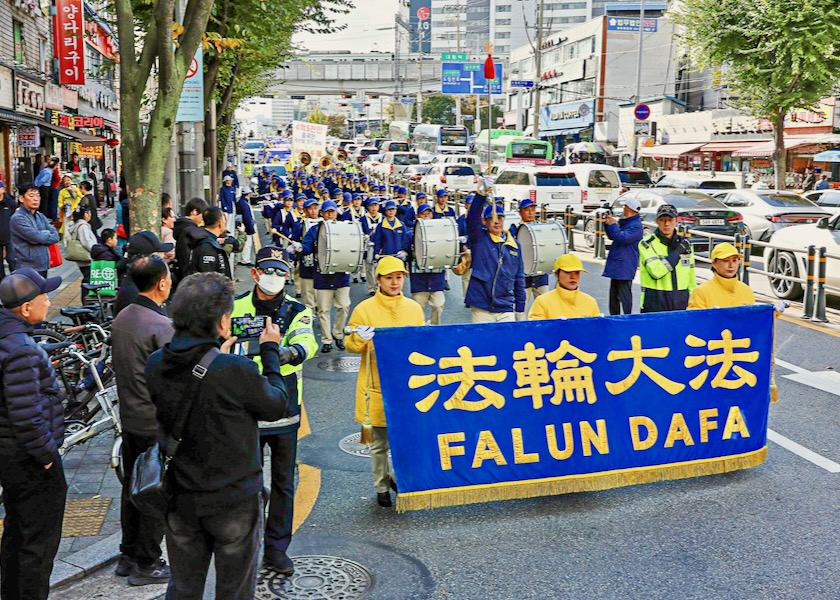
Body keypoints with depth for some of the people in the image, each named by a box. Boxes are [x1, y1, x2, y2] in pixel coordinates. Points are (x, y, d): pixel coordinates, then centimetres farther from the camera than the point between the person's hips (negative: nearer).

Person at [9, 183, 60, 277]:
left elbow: (55, 236, 5)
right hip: (27, 268, -8)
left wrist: (42, 235, -10)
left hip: (43, 266, 8)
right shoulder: (18, 218, -11)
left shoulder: (40, 216, 13)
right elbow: (36, 237, -19)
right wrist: (47, 234, 0)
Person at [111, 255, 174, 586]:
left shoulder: (120, 319, 3)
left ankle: (128, 556, 30)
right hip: (159, 424, -8)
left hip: (130, 418, 8)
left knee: (131, 488, 18)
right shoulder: (162, 326, -22)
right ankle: (147, 565, 15)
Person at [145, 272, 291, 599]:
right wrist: (270, 352, 0)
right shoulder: (235, 369, -26)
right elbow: (277, 406, -10)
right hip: (234, 499, -4)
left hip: (179, 498, 5)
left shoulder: (155, 364, -9)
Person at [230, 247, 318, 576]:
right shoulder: (236, 307, 1)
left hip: (285, 409, 0)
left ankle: (276, 548, 23)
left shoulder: (297, 310, -2)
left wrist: (292, 351, -43)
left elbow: (307, 341, -21)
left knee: (284, 481, 9)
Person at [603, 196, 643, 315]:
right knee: (613, 294, 16)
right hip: (616, 265, 10)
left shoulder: (636, 226, -16)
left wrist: (613, 225, -18)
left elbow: (622, 238, -27)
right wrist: (609, 223, 8)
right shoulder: (625, 222, 16)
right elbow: (612, 236, 22)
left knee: (624, 295, -8)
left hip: (625, 267, -10)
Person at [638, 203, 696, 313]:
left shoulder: (686, 244, 11)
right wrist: (676, 252, -13)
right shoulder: (647, 244, -4)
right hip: (655, 303, -4)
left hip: (681, 301, 4)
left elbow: (691, 277, 15)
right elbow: (656, 272, -19)